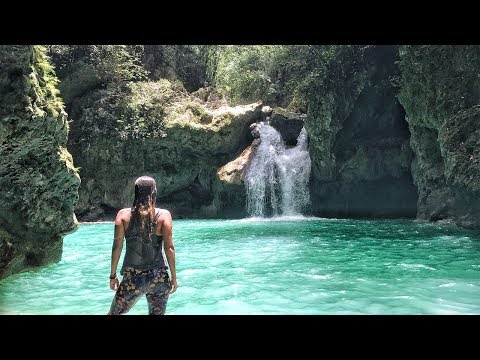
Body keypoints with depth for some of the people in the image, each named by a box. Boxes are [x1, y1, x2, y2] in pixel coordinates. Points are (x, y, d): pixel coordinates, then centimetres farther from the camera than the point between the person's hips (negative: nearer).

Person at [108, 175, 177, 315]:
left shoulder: (123, 214, -1)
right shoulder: (164, 215, -4)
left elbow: (117, 247, -2)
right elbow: (169, 248, -6)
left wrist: (113, 275, 7)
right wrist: (173, 276, 2)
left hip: (133, 278, 0)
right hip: (159, 278, 1)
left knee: (115, 313, 17)